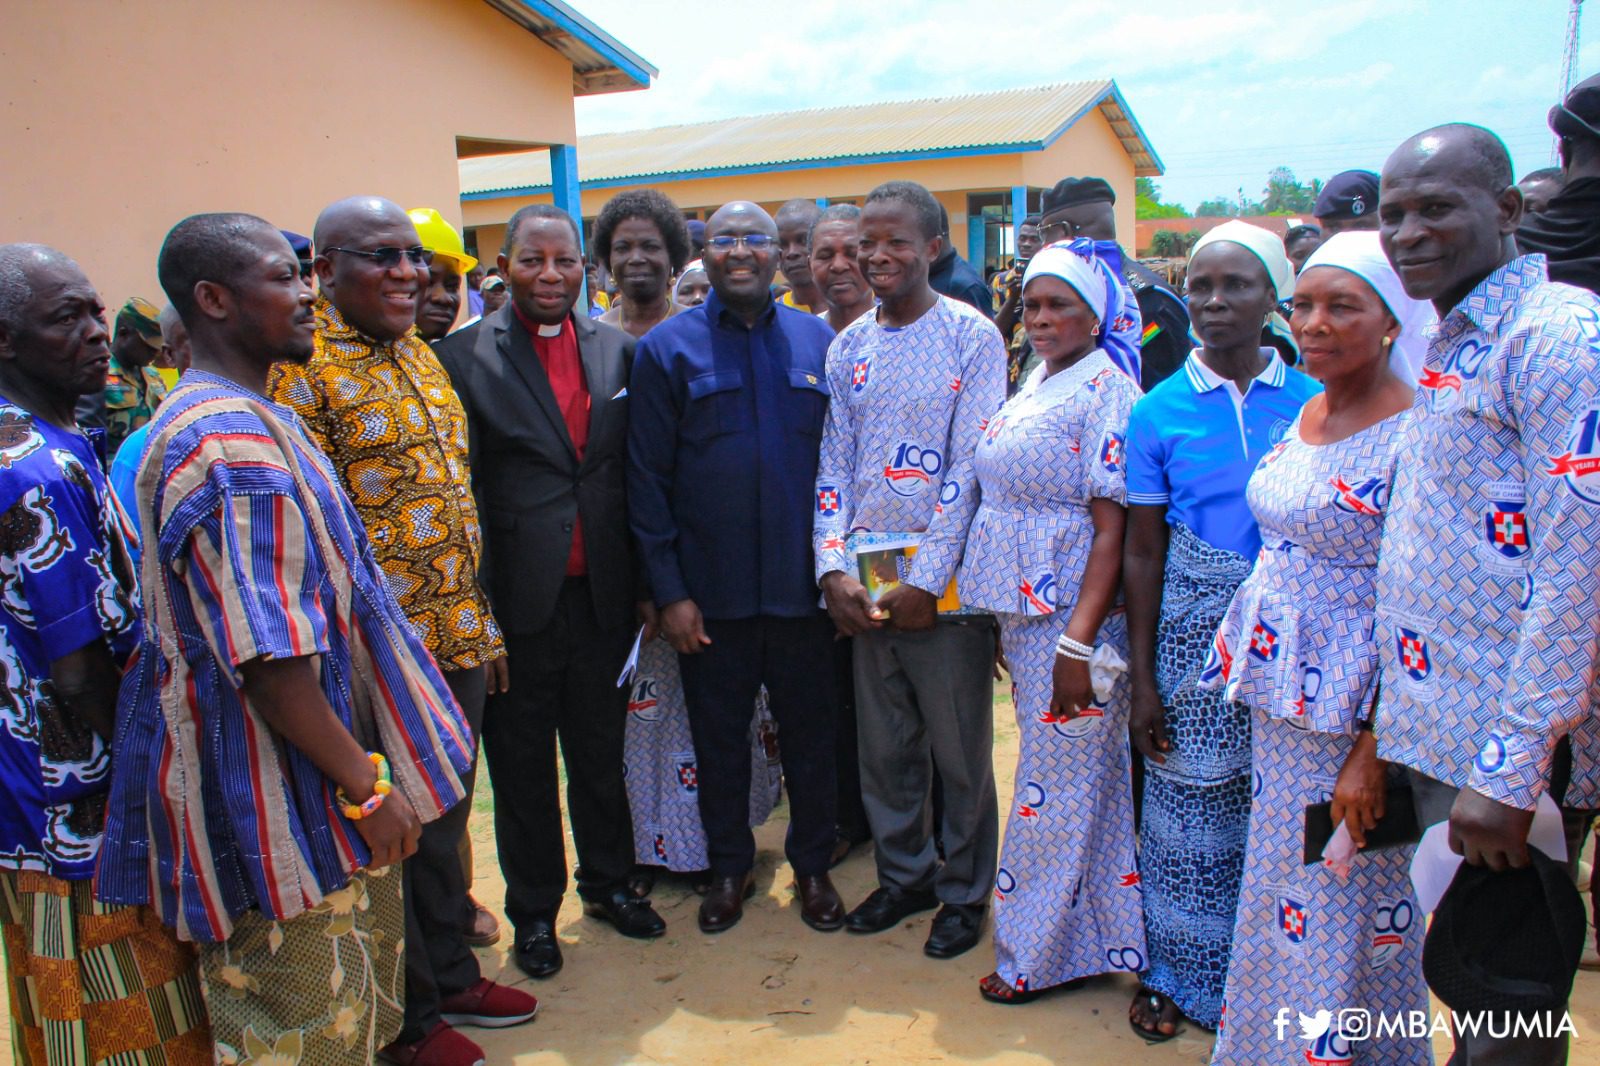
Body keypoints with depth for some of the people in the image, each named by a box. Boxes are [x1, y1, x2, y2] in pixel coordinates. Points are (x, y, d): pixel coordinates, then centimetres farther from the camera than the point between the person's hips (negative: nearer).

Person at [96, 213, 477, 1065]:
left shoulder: (254, 417, 11)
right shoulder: (230, 444, -23)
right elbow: (268, 658, -27)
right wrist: (364, 782, -18)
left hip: (311, 779, 10)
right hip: (278, 803, -10)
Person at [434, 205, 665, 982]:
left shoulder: (617, 350, 4)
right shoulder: (465, 356, -6)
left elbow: (638, 476, 7)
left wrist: (646, 583, 6)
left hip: (602, 594, 3)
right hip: (516, 598, -3)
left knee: (602, 751, 18)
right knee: (522, 765, 13)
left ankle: (607, 883, 39)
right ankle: (533, 911, 32)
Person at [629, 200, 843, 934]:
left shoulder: (817, 342, 4)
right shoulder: (667, 349, -1)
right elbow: (647, 479, -3)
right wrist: (669, 590, -7)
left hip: (802, 583, 1)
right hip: (710, 591, -1)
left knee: (809, 731, 12)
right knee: (719, 735, 13)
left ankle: (812, 866, 32)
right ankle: (729, 867, 34)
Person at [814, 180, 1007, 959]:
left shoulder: (973, 337, -4)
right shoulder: (847, 347, 9)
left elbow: (972, 466, -10)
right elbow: (834, 463, 7)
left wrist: (926, 580, -14)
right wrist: (833, 569, -5)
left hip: (943, 580, -4)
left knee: (959, 747, 7)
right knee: (883, 744, 13)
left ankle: (964, 891, 26)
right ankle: (905, 874, 33)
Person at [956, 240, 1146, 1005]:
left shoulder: (1106, 391, -12)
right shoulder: (1033, 385, 13)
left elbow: (1113, 527, -18)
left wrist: (1078, 642, -23)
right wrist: (1002, 621, 15)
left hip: (1072, 617, -8)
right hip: (1020, 611, 8)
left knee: (1059, 780, 2)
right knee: (1052, 772, 17)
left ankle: (1040, 955, 18)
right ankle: (1080, 940, 33)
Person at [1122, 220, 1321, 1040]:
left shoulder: (1313, 403, 1)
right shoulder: (1159, 412, 0)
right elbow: (1142, 554, 1)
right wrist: (1142, 682, -1)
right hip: (1194, 629, 0)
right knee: (1188, 807, 8)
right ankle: (1176, 973, 29)